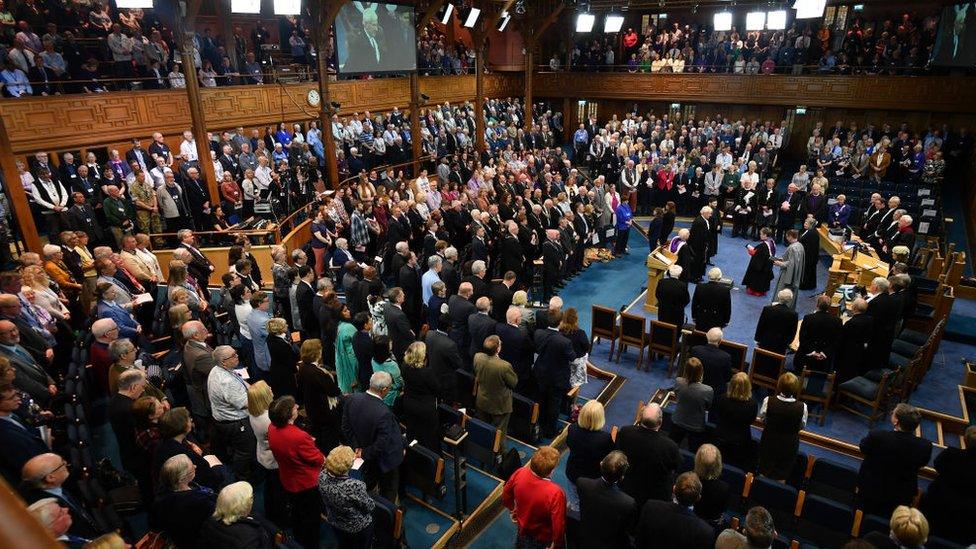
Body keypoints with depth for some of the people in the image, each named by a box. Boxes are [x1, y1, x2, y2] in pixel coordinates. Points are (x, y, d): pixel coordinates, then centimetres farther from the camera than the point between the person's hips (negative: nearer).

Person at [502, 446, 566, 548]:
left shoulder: (519, 473, -27)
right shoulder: (555, 493, -42)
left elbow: (506, 497, -6)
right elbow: (558, 526, -29)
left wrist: (512, 509, 13)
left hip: (522, 527, 4)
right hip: (543, 537, -3)